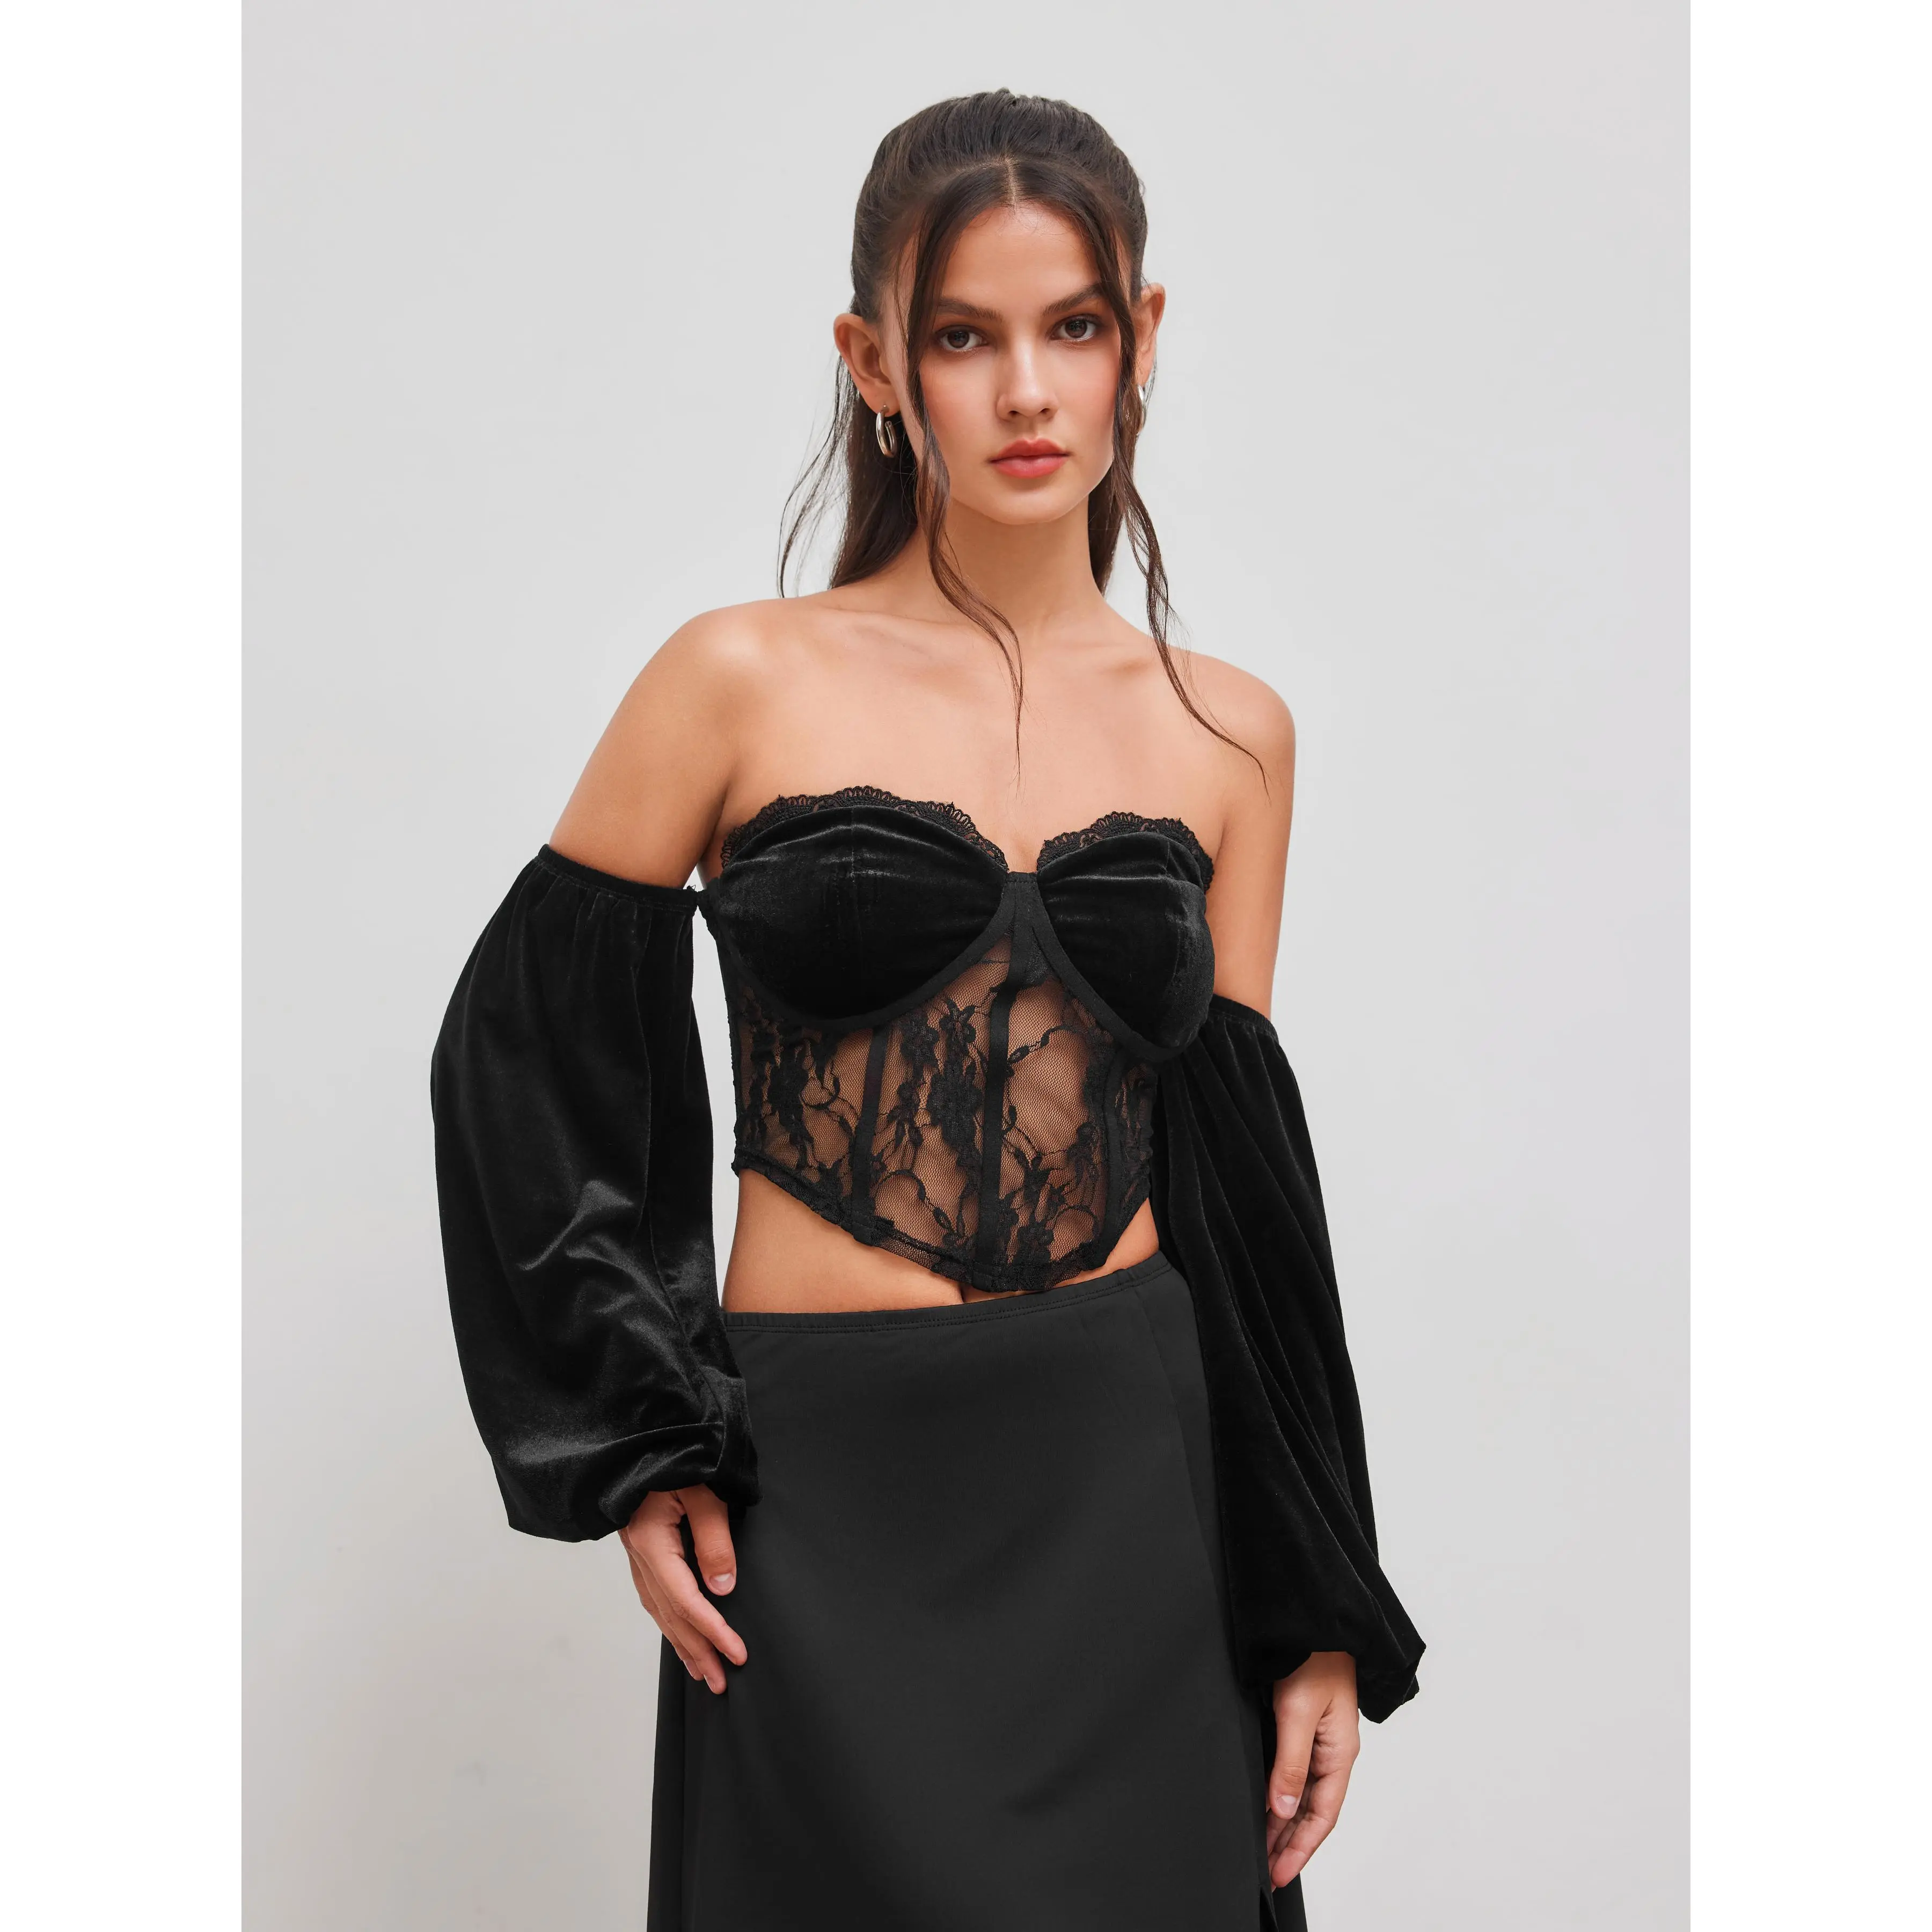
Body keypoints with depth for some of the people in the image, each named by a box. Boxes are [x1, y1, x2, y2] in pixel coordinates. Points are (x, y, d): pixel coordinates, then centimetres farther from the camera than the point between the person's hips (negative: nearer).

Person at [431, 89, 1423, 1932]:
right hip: (824, 1501, -2)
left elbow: (1236, 1170, 9)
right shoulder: (746, 678, -3)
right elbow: (526, 1053, 3)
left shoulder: (1230, 732, 6)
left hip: (1137, 1487, 3)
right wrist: (639, 1452, -3)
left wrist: (1321, 1615, 8)